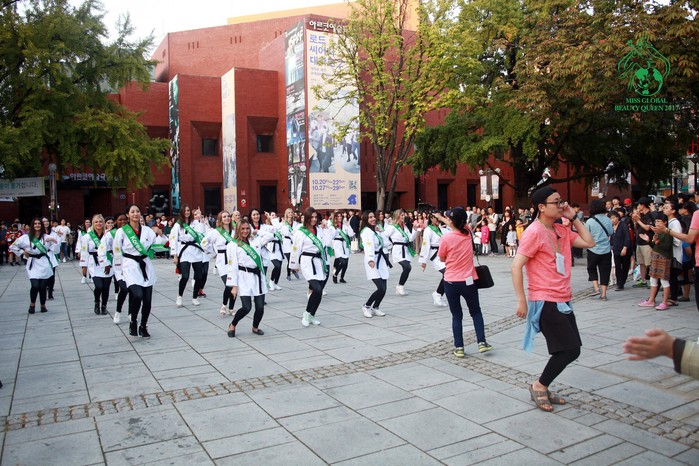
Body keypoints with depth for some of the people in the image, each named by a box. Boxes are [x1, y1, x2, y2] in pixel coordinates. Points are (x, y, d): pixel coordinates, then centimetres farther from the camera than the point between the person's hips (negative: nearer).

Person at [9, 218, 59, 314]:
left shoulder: (47, 237, 6)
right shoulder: (26, 237, 3)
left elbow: (55, 251, 3)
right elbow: (12, 246, 12)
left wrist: (54, 241, -11)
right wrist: (22, 252, 6)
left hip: (45, 264, 1)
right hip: (33, 264, -1)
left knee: (43, 287, 0)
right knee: (35, 286, -16)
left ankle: (43, 305, 23)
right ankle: (32, 304, 11)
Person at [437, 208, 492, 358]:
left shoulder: (446, 238, -15)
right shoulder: (468, 233, -2)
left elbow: (442, 259, -1)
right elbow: (457, 226, 20)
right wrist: (443, 219, 28)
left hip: (451, 282, -2)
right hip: (468, 281, 3)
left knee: (456, 315, 9)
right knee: (476, 312, 19)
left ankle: (459, 347, 9)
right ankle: (481, 342, 11)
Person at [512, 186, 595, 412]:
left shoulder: (561, 230, 11)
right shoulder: (534, 232, -14)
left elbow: (589, 242, 12)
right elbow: (517, 266, -17)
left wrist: (573, 218, 6)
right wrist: (521, 300, -18)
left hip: (562, 300, 9)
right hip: (545, 301, -8)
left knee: (569, 349, 12)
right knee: (571, 349, -8)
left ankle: (543, 388, 27)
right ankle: (539, 385, 10)